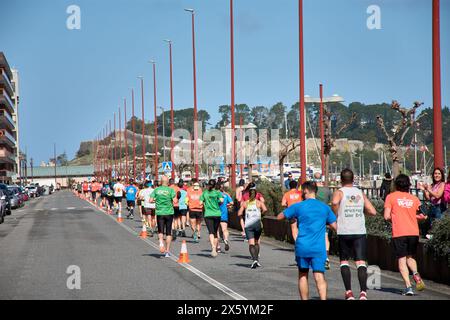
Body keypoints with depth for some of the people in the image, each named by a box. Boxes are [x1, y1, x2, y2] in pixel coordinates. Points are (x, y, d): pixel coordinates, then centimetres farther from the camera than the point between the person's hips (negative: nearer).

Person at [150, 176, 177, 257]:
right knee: (168, 233, 8)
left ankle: (161, 242, -22)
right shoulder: (171, 190, -4)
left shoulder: (156, 190, 1)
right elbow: (174, 200, -13)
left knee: (160, 231, 8)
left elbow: (151, 200, -5)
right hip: (169, 212, 0)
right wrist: (171, 202, 8)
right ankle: (167, 251, 10)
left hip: (159, 212, 1)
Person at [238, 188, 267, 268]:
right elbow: (265, 209, -12)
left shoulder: (244, 203, 9)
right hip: (257, 223, 0)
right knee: (257, 242, 19)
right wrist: (261, 214, 7)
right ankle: (257, 259, 15)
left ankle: (254, 259, -26)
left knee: (251, 243, -7)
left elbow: (239, 214, 3)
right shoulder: (259, 202, 7)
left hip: (248, 225, 0)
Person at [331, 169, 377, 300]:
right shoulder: (361, 193, 11)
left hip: (344, 232, -1)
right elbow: (373, 211, 7)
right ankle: (363, 292, -17)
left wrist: (335, 216, -7)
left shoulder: (339, 192, 1)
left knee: (344, 261, 12)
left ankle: (349, 292, 3)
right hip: (360, 232, 2)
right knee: (361, 262, -1)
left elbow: (335, 202, -23)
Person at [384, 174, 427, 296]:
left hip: (399, 233, -3)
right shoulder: (414, 198, 10)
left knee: (402, 259, 2)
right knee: (410, 257, 20)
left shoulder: (391, 197, 2)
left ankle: (408, 286, -10)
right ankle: (415, 273, -11)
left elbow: (386, 216, -4)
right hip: (413, 232, 3)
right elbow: (423, 216, 10)